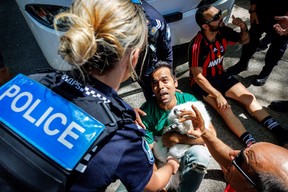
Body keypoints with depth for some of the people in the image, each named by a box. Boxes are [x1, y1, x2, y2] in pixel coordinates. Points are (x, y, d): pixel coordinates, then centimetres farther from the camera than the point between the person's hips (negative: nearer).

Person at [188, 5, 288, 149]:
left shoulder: (222, 31, -9)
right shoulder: (197, 45, -27)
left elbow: (244, 40, 9)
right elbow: (197, 76, -24)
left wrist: (244, 27, -14)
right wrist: (218, 95, -26)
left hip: (220, 75, 6)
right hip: (202, 82, -6)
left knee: (249, 98, -6)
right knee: (224, 108, -28)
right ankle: (252, 145, -31)